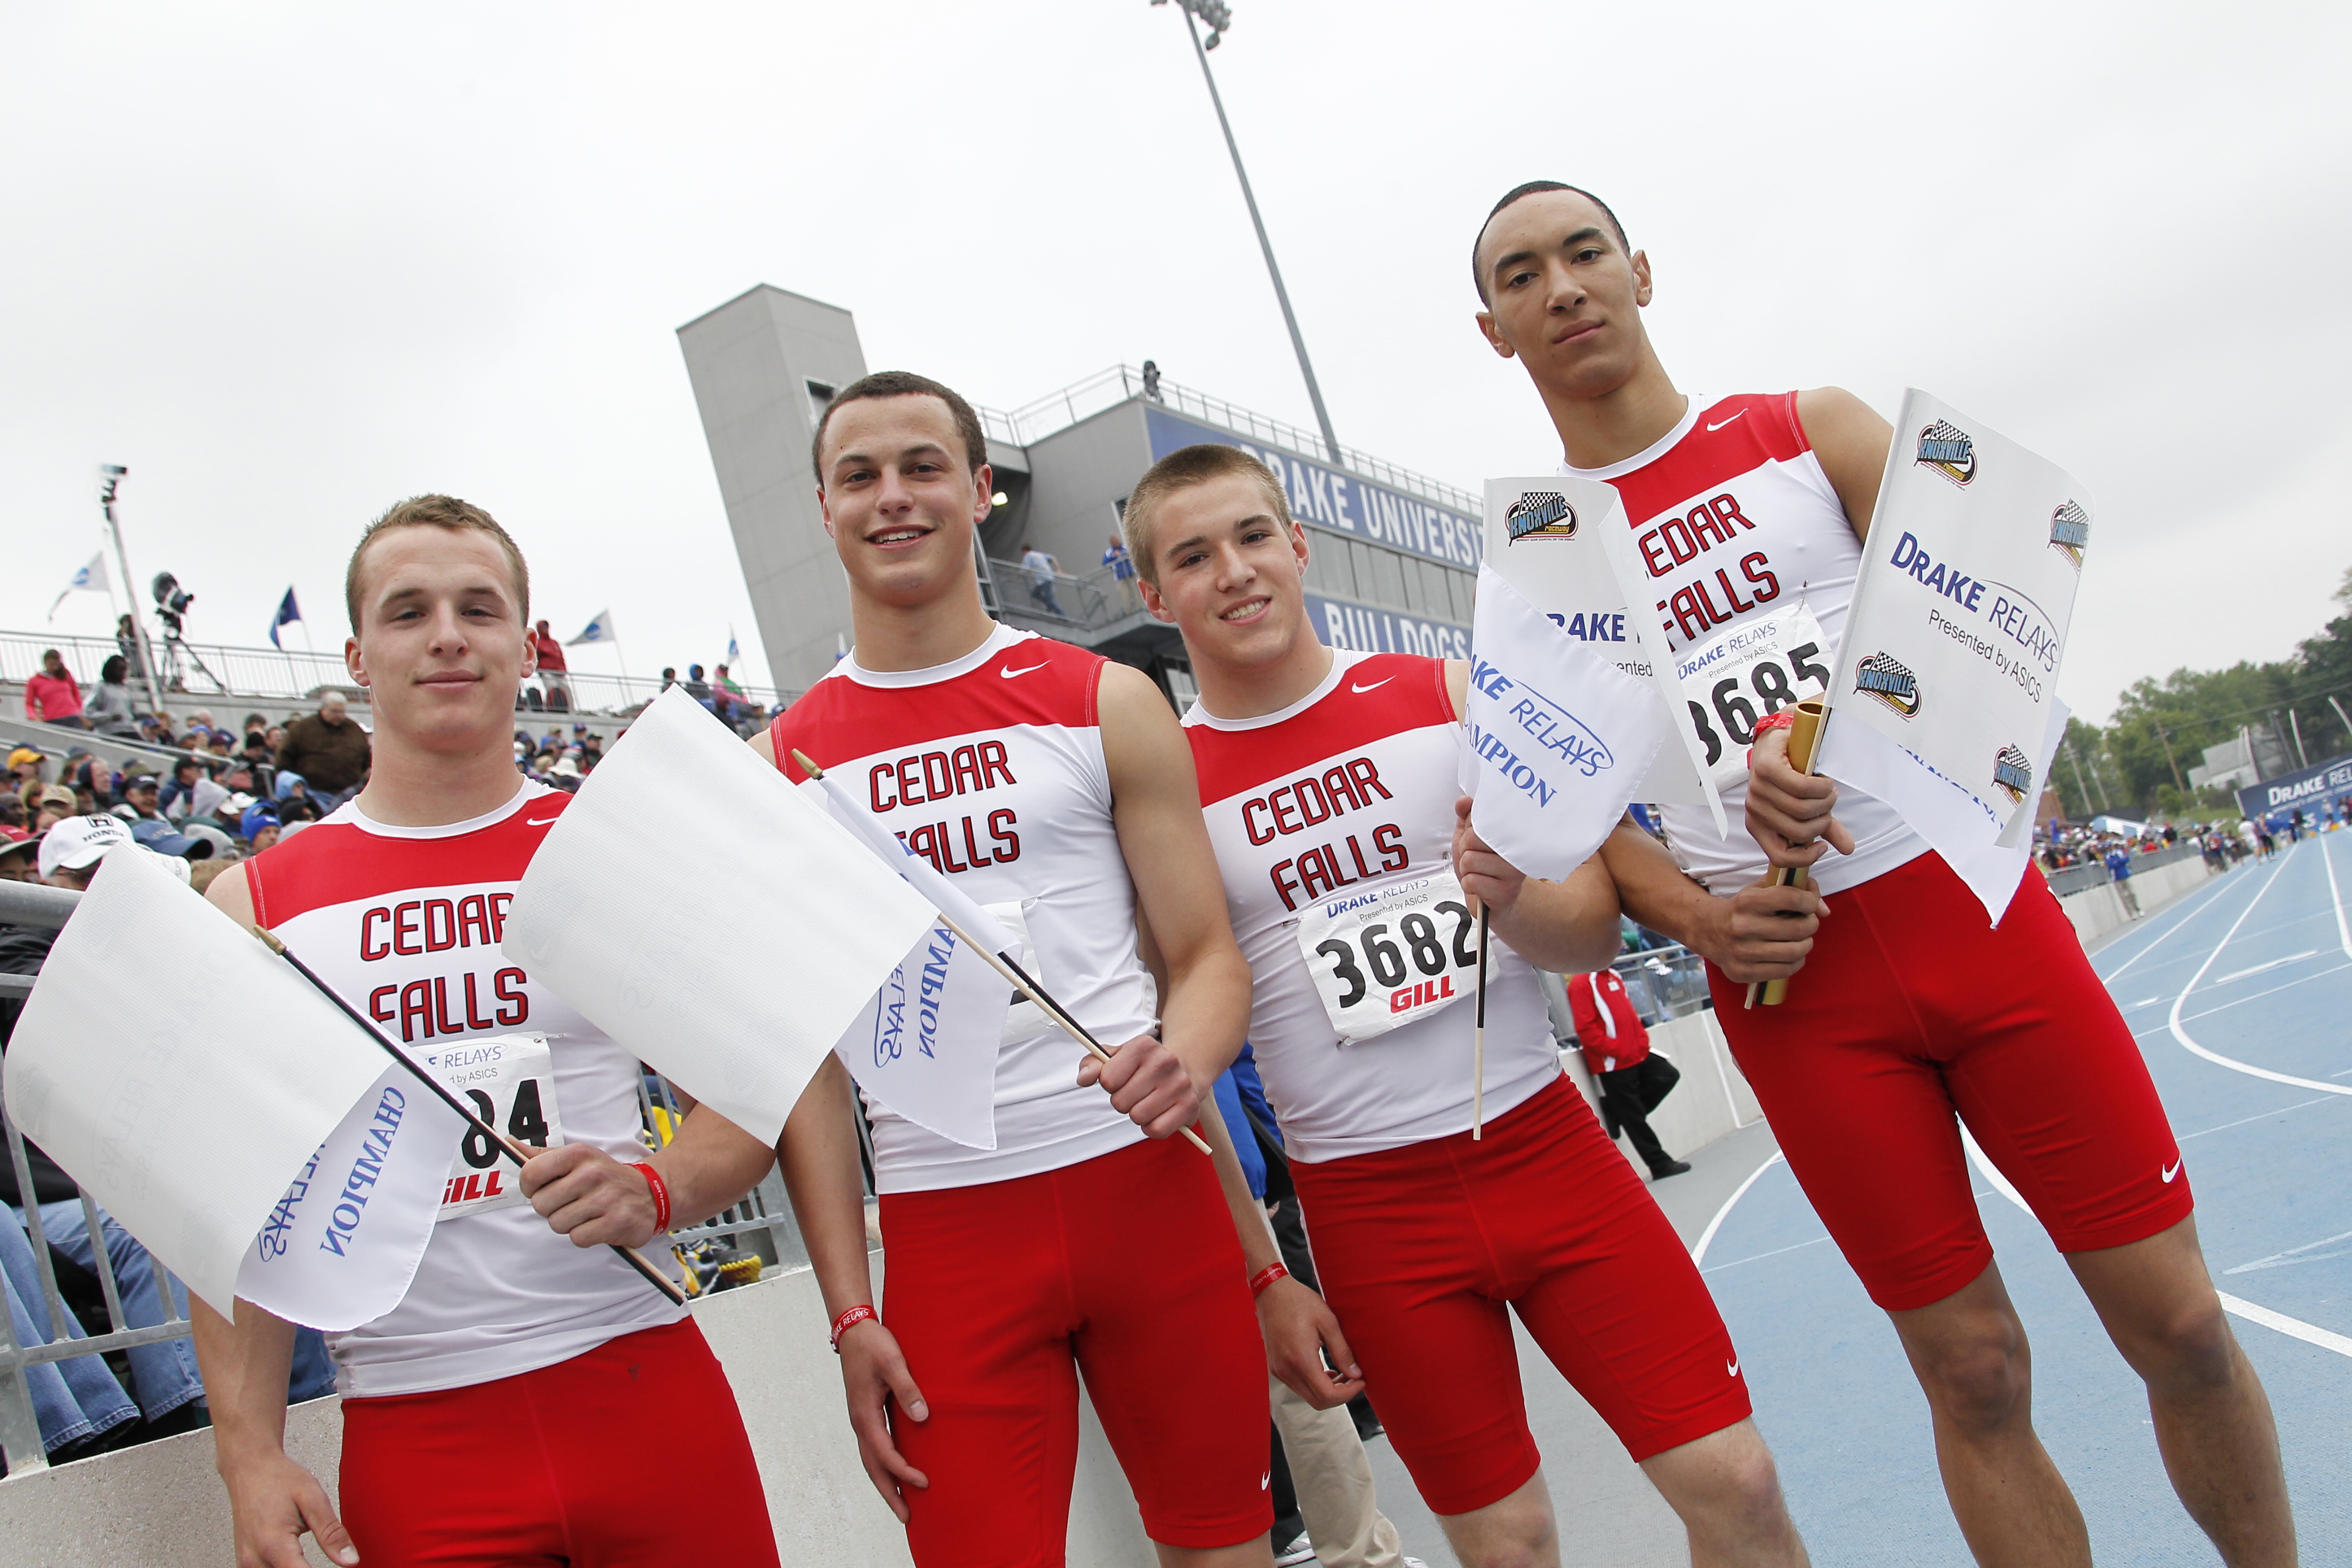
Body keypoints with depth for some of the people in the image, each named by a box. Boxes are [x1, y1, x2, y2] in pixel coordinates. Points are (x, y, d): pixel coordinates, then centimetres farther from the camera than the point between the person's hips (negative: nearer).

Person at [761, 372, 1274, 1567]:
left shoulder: (1104, 702, 4)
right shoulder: (783, 762, 6)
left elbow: (1207, 955, 3)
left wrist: (1184, 1059, -20)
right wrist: (848, 1312, -1)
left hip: (1148, 1185, 0)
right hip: (946, 1229, 0)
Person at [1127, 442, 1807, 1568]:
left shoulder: (1450, 694, 2)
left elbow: (1593, 933, 5)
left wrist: (1513, 900, -18)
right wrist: (1261, 1282, -1)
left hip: (1547, 1140, 2)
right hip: (1368, 1209, -1)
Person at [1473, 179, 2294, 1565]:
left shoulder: (1812, 428, 6)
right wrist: (1695, 918, -12)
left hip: (1975, 900, 1)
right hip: (1793, 979, 0)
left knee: (2178, 1319, 5)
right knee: (1972, 1369, 6)